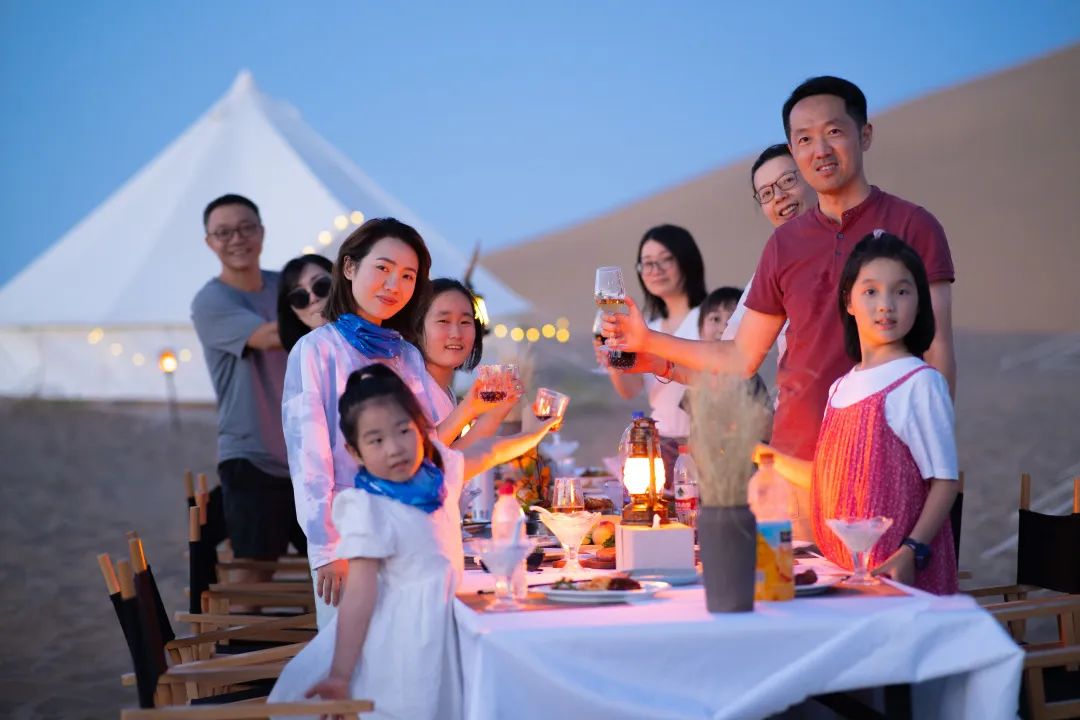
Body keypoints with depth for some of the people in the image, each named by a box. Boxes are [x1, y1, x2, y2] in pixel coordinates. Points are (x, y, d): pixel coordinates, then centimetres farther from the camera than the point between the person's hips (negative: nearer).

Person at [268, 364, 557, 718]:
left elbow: (488, 452, 25)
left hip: (441, 630, 7)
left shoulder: (440, 470, 2)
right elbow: (359, 595, -22)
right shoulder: (367, 510, -18)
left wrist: (537, 431, 37)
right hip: (404, 634, -7)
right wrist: (339, 676, -25)